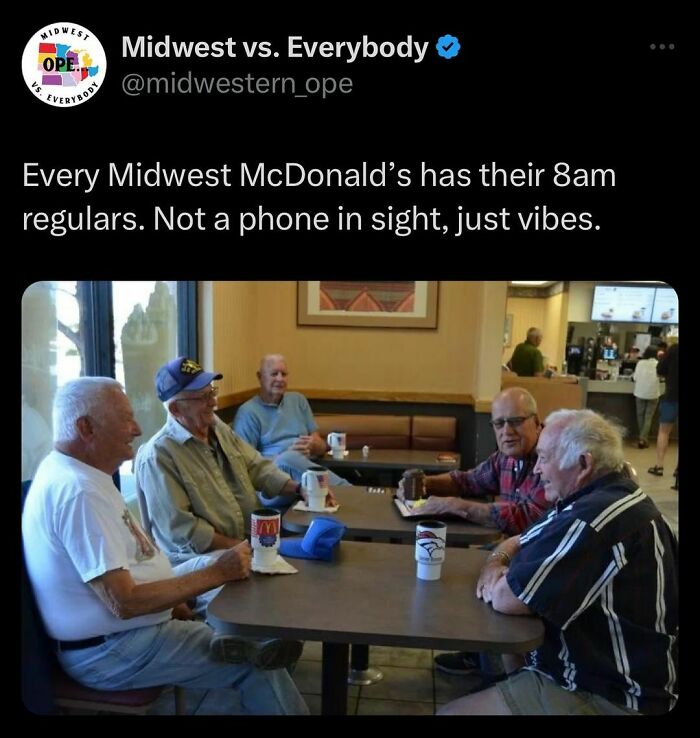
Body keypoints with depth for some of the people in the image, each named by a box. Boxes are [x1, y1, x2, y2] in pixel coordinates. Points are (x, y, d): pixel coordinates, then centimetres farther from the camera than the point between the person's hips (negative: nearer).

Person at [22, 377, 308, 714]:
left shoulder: (72, 470, 5)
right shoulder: (78, 492, -27)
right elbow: (125, 602, -29)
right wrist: (218, 573, -22)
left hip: (113, 629, 10)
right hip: (108, 650, -10)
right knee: (259, 658, -10)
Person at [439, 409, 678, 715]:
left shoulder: (598, 518, -28)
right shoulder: (601, 498, 6)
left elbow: (506, 599, -26)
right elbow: (520, 540, 15)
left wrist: (498, 582, -4)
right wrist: (496, 562, -5)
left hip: (606, 695, -9)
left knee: (450, 711, -9)